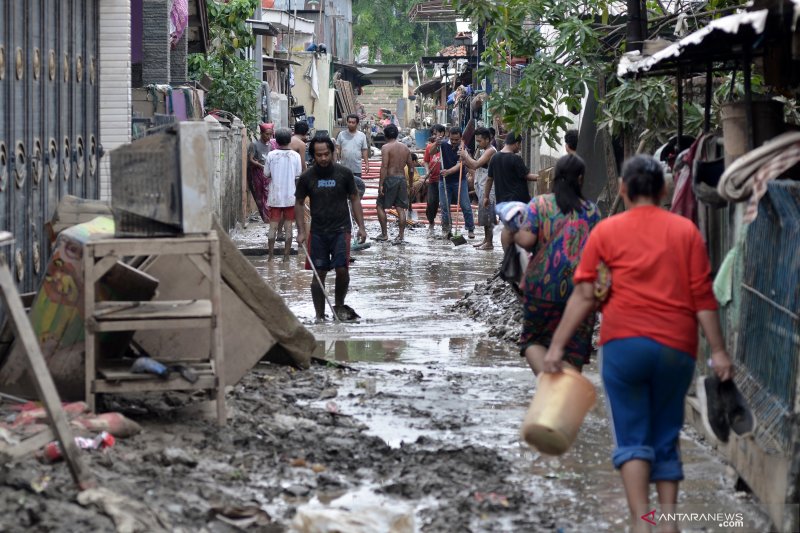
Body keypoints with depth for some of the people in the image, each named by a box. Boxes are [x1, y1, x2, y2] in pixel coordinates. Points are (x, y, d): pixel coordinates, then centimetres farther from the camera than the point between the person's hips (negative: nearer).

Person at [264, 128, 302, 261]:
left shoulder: (271, 155, -6)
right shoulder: (295, 156, -6)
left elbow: (266, 174, 1)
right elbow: (298, 175, 0)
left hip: (275, 197, 0)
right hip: (290, 197, 0)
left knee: (273, 226, 6)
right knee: (288, 227, 6)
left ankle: (271, 255, 5)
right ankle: (286, 256, 5)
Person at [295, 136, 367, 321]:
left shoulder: (344, 173, -1)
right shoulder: (306, 177, -1)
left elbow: (354, 199, 6)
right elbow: (299, 203, 7)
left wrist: (361, 226, 0)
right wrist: (301, 231, 0)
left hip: (341, 229, -1)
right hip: (318, 231, 1)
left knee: (342, 269, -12)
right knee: (319, 273, 1)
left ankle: (339, 306, 11)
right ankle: (320, 316, 10)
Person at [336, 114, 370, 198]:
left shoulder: (361, 136, 3)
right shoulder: (341, 134, 3)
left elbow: (364, 151, 5)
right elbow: (338, 148, 4)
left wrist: (367, 163, 0)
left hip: (356, 168, 0)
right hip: (344, 167, 0)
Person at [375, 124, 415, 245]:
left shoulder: (386, 147, -8)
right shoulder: (405, 148, 9)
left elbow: (384, 167, -16)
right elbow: (411, 167, 12)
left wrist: (380, 184, -17)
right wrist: (410, 183, 21)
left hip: (390, 178, -5)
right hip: (402, 179, 5)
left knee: (380, 206, 8)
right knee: (400, 208, 6)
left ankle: (384, 234, 7)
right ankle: (400, 237, 3)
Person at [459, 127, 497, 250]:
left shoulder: (490, 151, -14)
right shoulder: (481, 150, 16)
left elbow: (475, 165, -24)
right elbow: (473, 166, 16)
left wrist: (466, 155, -11)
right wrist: (465, 160, -1)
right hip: (481, 186, 10)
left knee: (488, 215, -6)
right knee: (484, 215, 15)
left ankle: (489, 243, -3)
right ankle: (486, 239, 23)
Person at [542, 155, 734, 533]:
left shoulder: (606, 231, 4)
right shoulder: (685, 231, 6)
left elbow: (584, 295, -1)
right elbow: (703, 296, 2)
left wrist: (557, 346, 1)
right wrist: (718, 351, 3)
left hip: (624, 345, -1)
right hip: (677, 348, 1)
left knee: (633, 440, 2)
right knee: (666, 440, 13)